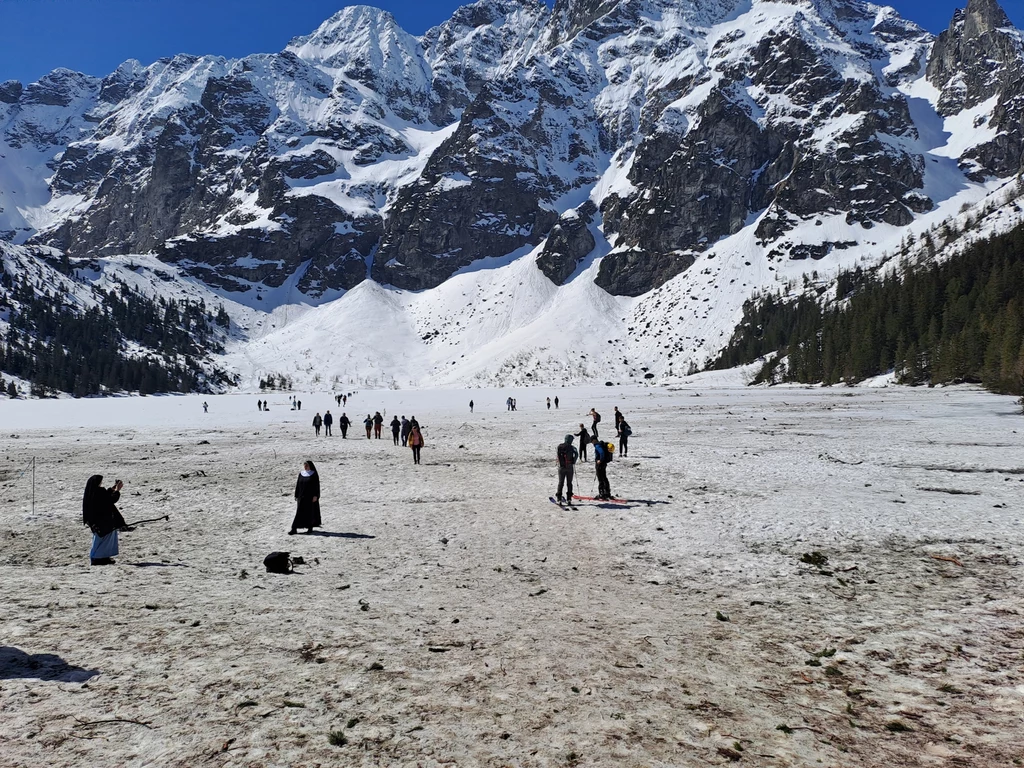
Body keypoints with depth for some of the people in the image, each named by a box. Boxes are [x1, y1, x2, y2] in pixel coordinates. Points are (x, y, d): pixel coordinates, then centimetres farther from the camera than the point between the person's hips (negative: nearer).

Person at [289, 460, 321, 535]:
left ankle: (310, 527, 15)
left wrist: (315, 496, -14)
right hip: (301, 496, 3)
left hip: (310, 497, -3)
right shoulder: (301, 474, 8)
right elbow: (297, 485, 10)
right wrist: (296, 496, 7)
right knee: (299, 512, 0)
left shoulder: (314, 475, -4)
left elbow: (317, 486, -7)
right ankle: (294, 529, -3)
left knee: (310, 512, 2)